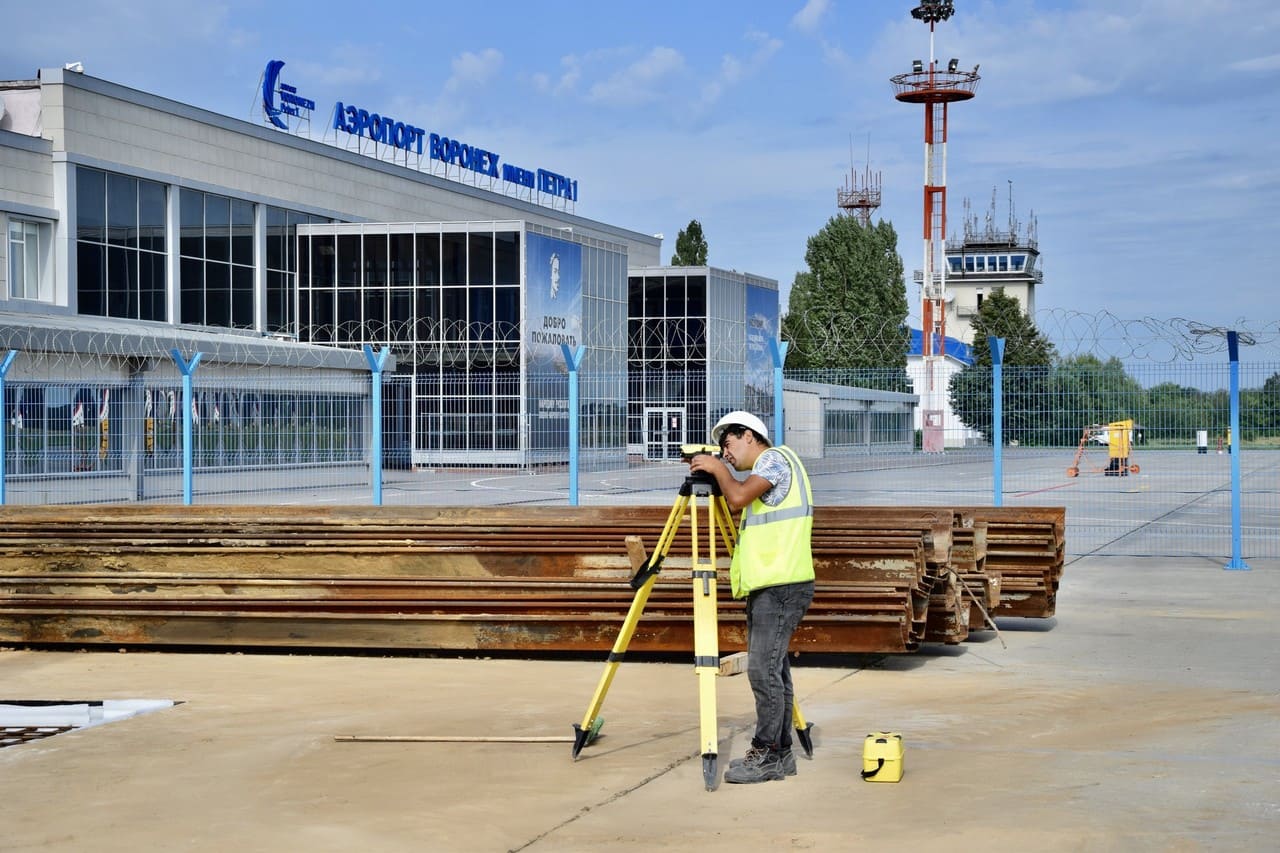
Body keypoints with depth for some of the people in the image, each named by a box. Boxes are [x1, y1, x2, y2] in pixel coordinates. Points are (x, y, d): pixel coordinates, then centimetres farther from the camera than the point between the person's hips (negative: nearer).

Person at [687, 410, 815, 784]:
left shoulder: (775, 458, -6)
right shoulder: (765, 468, 24)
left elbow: (739, 497, -19)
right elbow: (739, 503, 24)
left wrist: (718, 469, -3)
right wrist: (713, 473, 16)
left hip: (782, 586, -10)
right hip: (768, 586, 10)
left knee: (763, 669, -11)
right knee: (772, 669, 10)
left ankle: (767, 755, -8)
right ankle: (780, 753, 14)